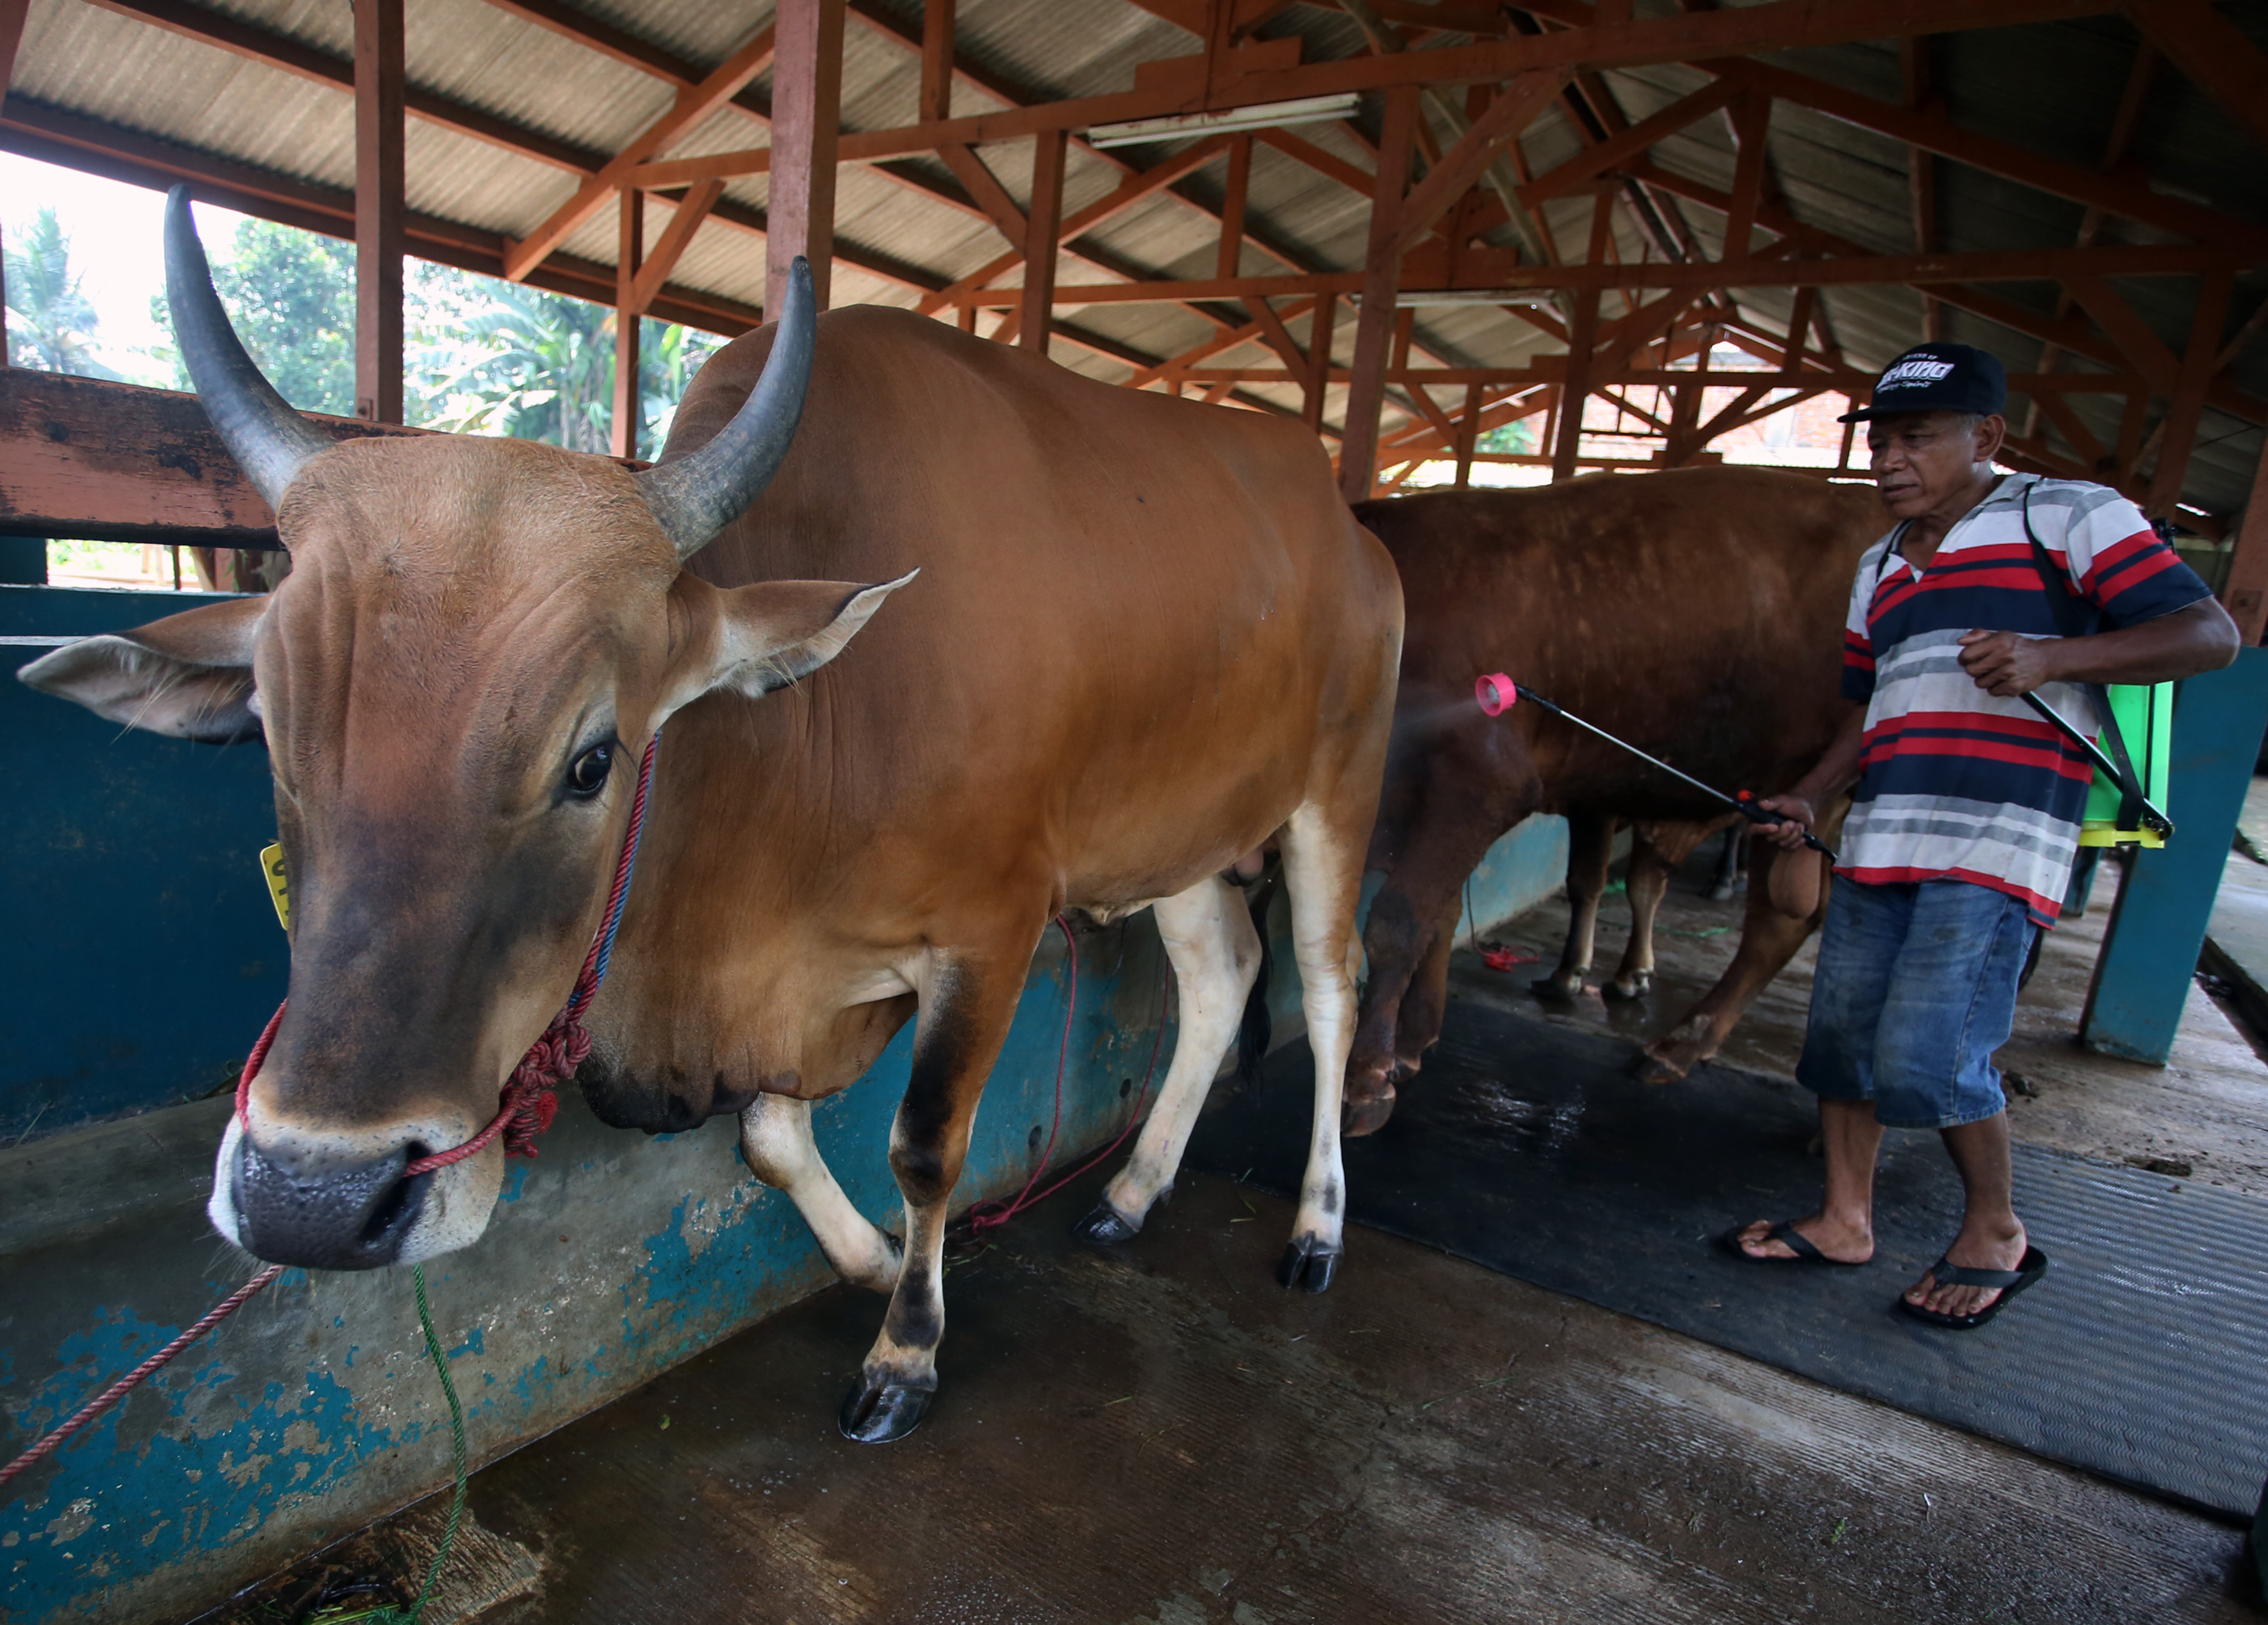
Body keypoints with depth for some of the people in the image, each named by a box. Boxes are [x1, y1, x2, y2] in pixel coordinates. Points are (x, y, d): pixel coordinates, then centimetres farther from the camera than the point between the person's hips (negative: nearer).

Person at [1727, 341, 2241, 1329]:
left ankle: (1997, 1234, 14)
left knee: (1924, 1058, -11)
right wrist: (1810, 800, 11)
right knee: (1841, 1034, 8)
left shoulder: (2070, 516, 1)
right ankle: (1845, 1221, 24)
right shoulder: (1880, 568, 21)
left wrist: (2050, 658, -18)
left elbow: (2210, 634, -4)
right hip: (1879, 840, 7)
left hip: (1996, 848, -7)